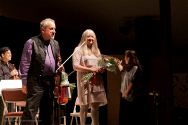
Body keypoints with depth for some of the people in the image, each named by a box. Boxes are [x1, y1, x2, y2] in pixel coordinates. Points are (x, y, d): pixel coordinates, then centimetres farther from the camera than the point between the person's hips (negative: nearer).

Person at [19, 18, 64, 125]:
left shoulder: (55, 44, 15)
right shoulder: (32, 42, -5)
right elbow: (25, 64, -8)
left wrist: (59, 67, 3)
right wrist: (25, 83, -12)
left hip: (51, 80, 7)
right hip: (36, 81, -7)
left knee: (48, 111, 12)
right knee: (31, 110, -12)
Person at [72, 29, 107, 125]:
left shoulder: (96, 50, 20)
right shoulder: (79, 49, 0)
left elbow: (100, 64, 24)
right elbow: (75, 66, -10)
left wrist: (102, 69, 0)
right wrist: (90, 69, -17)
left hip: (96, 81, 6)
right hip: (85, 81, -6)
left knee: (96, 105, 5)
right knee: (84, 105, -5)